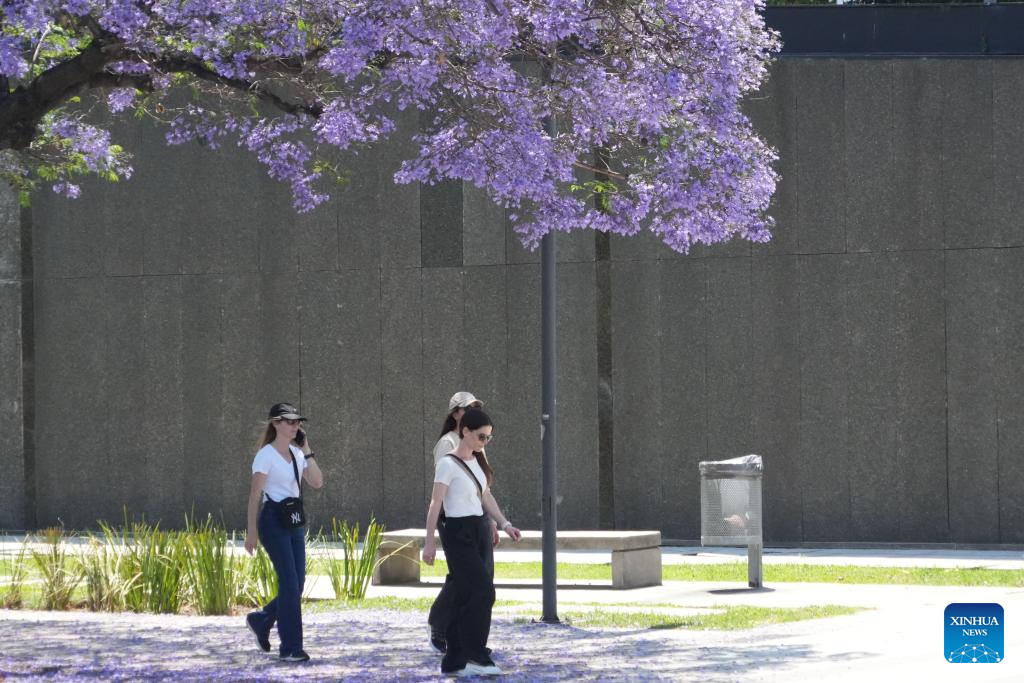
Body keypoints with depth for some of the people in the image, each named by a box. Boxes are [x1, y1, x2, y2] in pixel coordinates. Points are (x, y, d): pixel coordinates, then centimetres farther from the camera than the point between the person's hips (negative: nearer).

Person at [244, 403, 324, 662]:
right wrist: (251, 531, -14)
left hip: (294, 521, 7)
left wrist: (307, 451, 2)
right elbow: (255, 494, -10)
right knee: (290, 584, -10)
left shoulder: (297, 454, 13)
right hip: (273, 520, -7)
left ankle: (261, 621, 30)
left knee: (296, 584, 6)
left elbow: (317, 482, 5)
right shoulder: (266, 455, -8)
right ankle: (290, 648, -5)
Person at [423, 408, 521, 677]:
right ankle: (477, 655, -8)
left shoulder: (478, 461, 12)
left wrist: (505, 524, 7)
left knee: (466, 597, 6)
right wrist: (429, 541, -17)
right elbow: (435, 504, -13)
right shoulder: (448, 465, -11)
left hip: (480, 532, 8)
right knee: (483, 591, -14)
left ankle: (454, 660, 10)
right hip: (459, 533, -8)